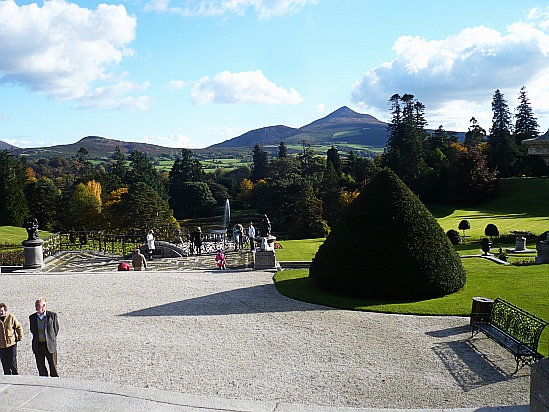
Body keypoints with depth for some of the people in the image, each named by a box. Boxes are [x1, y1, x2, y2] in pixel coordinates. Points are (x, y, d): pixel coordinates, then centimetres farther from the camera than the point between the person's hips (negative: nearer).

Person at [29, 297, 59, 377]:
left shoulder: (52, 315, -5)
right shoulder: (32, 317, 5)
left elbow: (56, 328, 3)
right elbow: (32, 330, 15)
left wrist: (51, 339, 4)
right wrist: (37, 338, 10)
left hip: (50, 345, -3)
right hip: (38, 346, 3)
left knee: (53, 367, 2)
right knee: (41, 368, 9)